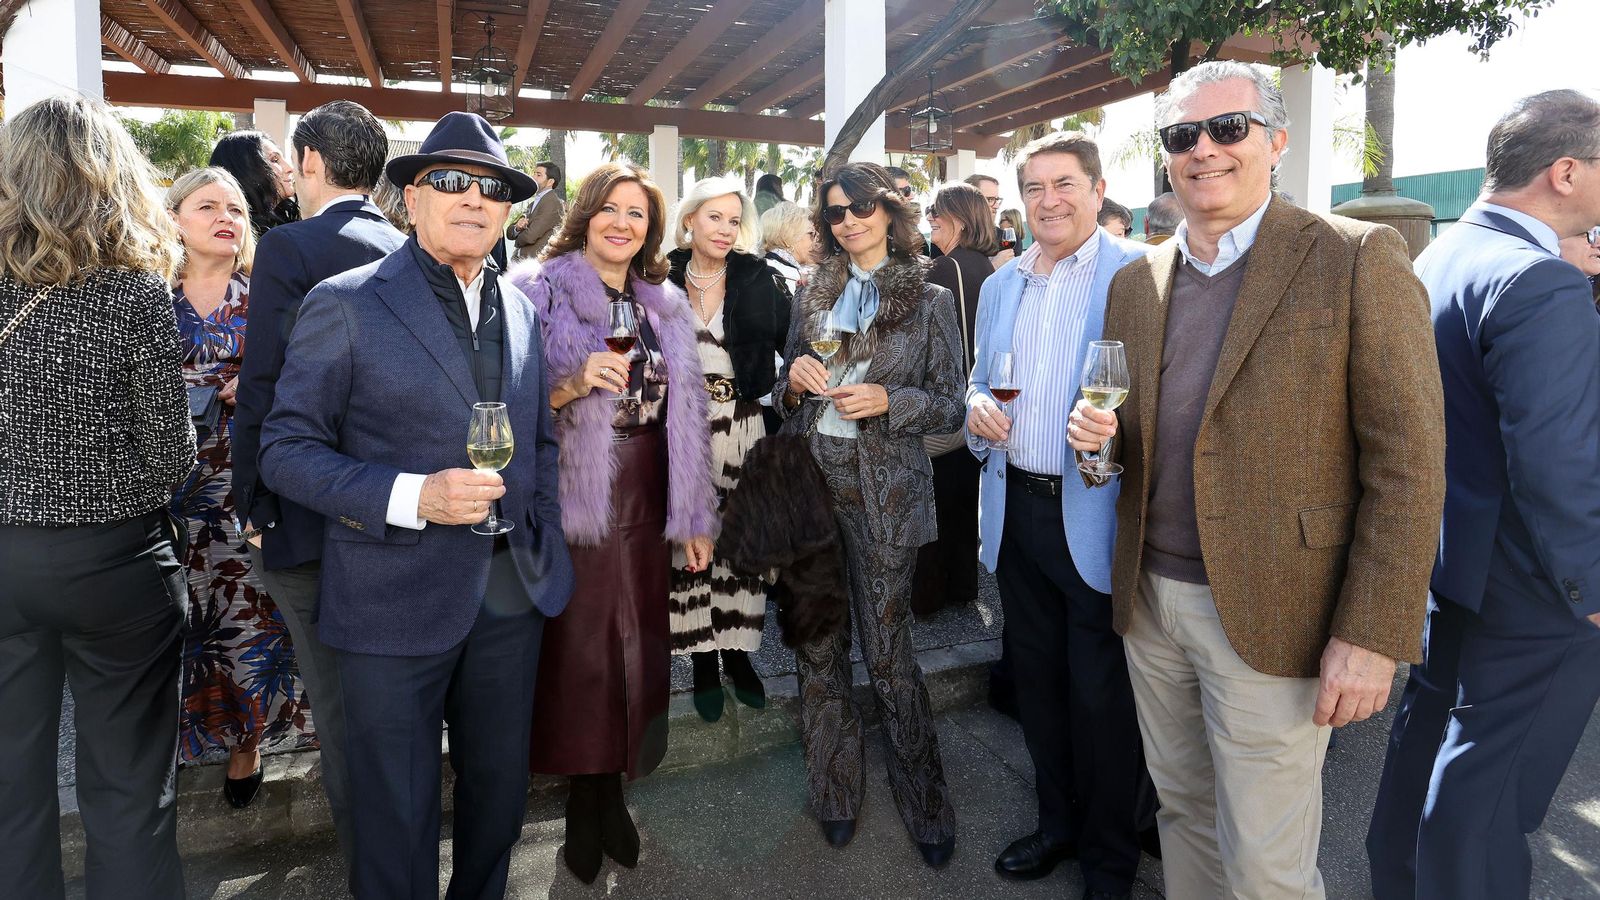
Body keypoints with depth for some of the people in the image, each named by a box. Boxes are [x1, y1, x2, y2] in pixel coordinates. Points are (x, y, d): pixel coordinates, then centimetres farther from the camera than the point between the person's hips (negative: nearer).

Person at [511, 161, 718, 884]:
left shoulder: (666, 305, 12)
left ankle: (608, 792, 28)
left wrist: (695, 518, 12)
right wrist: (571, 385, -23)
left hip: (645, 507, 4)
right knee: (578, 651, 2)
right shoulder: (540, 290, -2)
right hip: (572, 501, -4)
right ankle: (585, 801, 24)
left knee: (637, 650, 9)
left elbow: (686, 416, 12)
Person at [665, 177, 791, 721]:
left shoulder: (759, 278, 3)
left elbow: (790, 338, -2)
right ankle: (703, 661, 19)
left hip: (745, 425, 1)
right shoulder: (663, 279, 3)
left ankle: (738, 653, 24)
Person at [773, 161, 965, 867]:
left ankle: (924, 799, 22)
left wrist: (888, 400, -16)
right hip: (810, 478, 4)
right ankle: (836, 787, 28)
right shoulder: (813, 295, 12)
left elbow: (950, 407, 1)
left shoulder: (930, 301, 2)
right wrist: (793, 380, -6)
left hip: (885, 490, -3)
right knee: (816, 644, 9)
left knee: (886, 651, 0)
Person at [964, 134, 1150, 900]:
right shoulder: (999, 286, 13)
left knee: (1101, 693, 5)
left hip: (1095, 515, -6)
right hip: (1016, 511, 6)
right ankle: (1056, 822, 38)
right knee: (1036, 677, 18)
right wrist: (977, 407, -4)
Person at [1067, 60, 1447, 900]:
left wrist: (1372, 637, -15)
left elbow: (1407, 461, -10)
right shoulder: (1134, 281, 9)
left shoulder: (1356, 258, -7)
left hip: (1269, 613, -4)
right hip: (1150, 600, 5)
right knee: (1183, 810, 19)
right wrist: (1098, 431, -6)